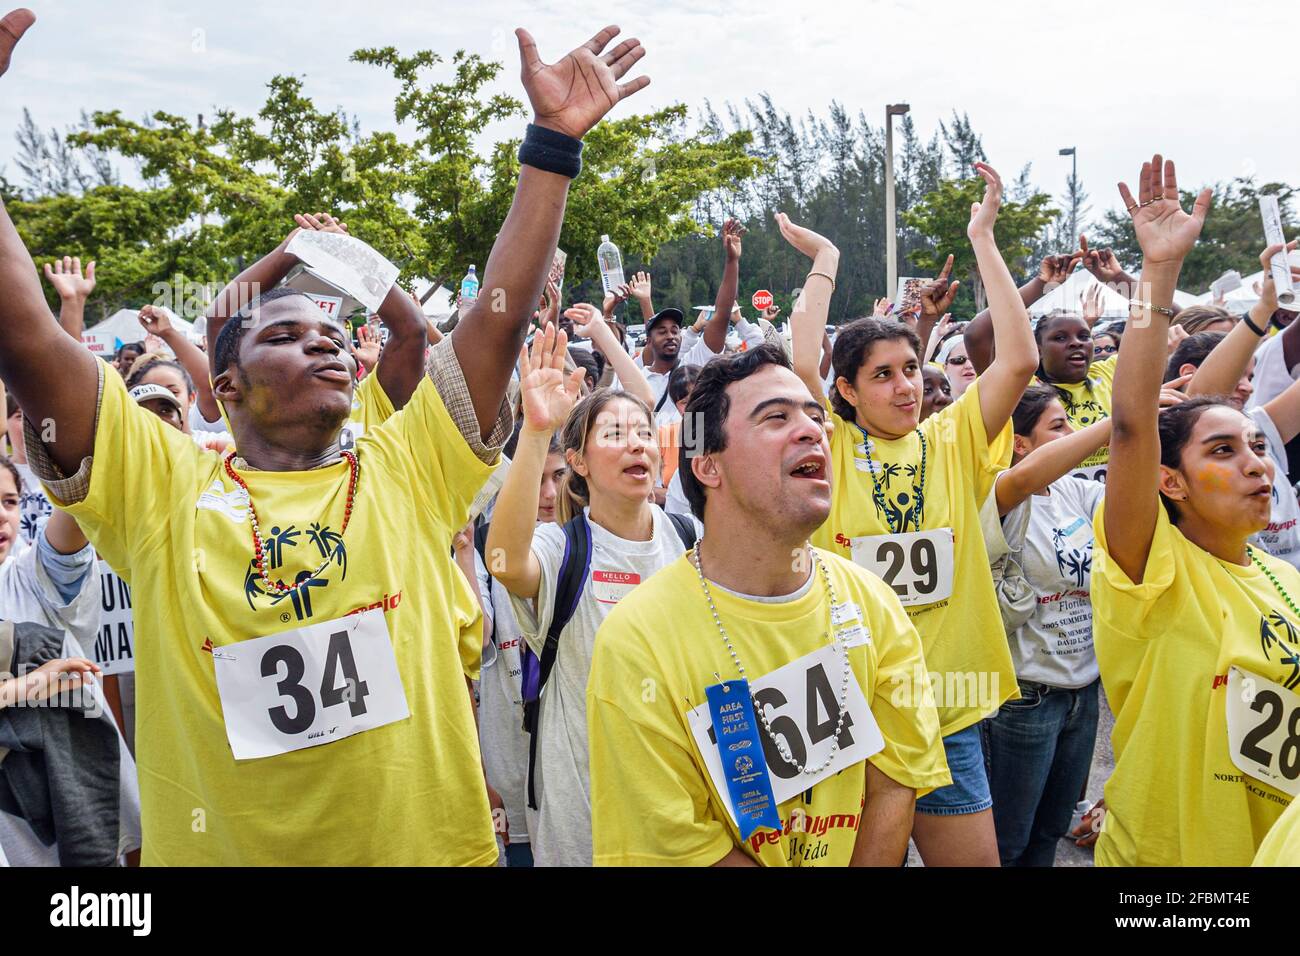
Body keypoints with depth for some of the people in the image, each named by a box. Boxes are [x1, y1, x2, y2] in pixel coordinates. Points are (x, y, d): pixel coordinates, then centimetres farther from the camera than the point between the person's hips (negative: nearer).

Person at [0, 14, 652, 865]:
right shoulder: (163, 490, -3)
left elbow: (501, 318, -5)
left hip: (431, 842, 1)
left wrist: (553, 141, -9)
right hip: (218, 845, -1)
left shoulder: (409, 470, 0)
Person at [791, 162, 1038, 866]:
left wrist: (983, 237, -6)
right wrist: (824, 260, -8)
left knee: (973, 857, 11)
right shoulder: (831, 451, -3)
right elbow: (800, 367, -20)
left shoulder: (952, 441, 2)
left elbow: (1019, 360, -10)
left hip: (946, 711, 2)